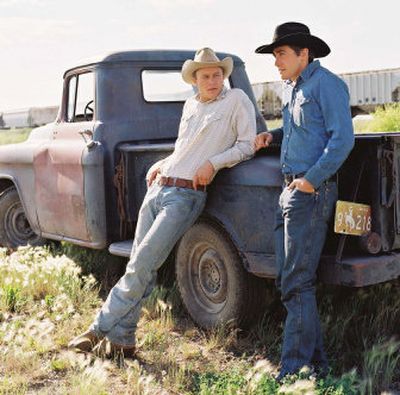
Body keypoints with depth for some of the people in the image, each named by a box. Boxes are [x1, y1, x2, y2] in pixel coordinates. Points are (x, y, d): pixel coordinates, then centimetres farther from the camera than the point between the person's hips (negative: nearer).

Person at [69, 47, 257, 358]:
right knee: (139, 266, 4)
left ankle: (104, 330, -1)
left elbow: (248, 144, -3)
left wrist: (213, 163, -14)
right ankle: (121, 341, 10)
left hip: (186, 195, -6)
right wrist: (161, 165, 14)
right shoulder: (190, 106, 20)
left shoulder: (237, 100, 2)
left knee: (142, 264, -12)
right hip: (157, 188, 7)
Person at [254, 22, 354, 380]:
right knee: (289, 279, 11)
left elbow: (343, 138, -17)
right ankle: (315, 360, 21)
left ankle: (296, 368, 2)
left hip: (312, 192, -10)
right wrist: (273, 135, 13)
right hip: (290, 190, 10)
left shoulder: (326, 84, -9)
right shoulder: (291, 87, 18)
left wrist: (312, 179, -20)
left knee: (297, 283, -8)